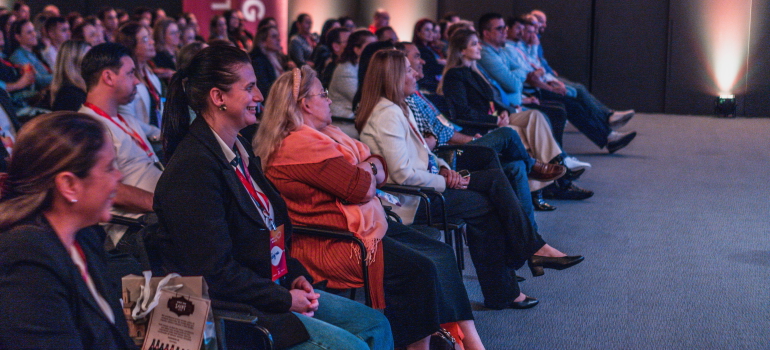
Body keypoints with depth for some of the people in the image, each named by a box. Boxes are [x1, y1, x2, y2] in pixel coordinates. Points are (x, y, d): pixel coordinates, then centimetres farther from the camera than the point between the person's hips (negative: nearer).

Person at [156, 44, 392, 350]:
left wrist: (295, 275, 6)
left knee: (376, 325, 6)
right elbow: (216, 273, -23)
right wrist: (285, 300, -16)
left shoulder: (241, 150, 12)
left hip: (273, 288, 10)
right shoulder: (193, 168, -20)